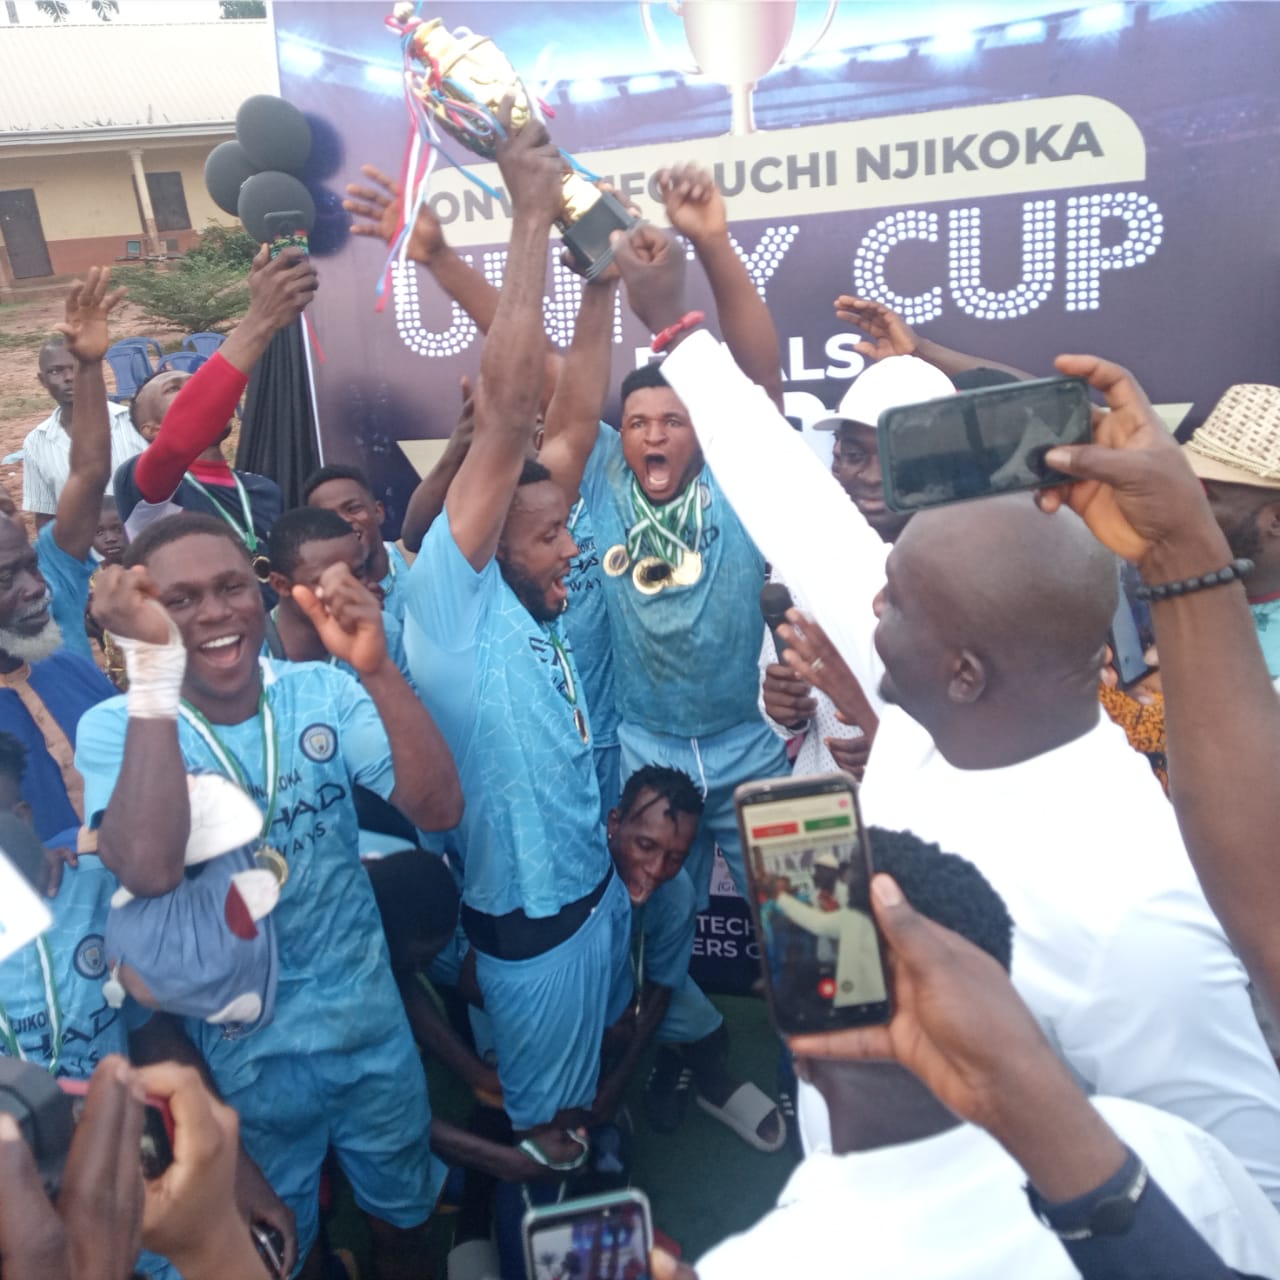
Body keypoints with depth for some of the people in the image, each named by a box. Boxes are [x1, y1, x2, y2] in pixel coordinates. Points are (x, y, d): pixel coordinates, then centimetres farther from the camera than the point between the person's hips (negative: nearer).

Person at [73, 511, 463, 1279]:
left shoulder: (323, 691, -11)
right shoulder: (117, 728, -17)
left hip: (371, 1021, 3)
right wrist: (154, 671, -38)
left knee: (405, 1204, 26)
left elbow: (440, 808, -23)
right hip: (246, 1051, -2)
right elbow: (148, 869, -37)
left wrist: (378, 668, -35)